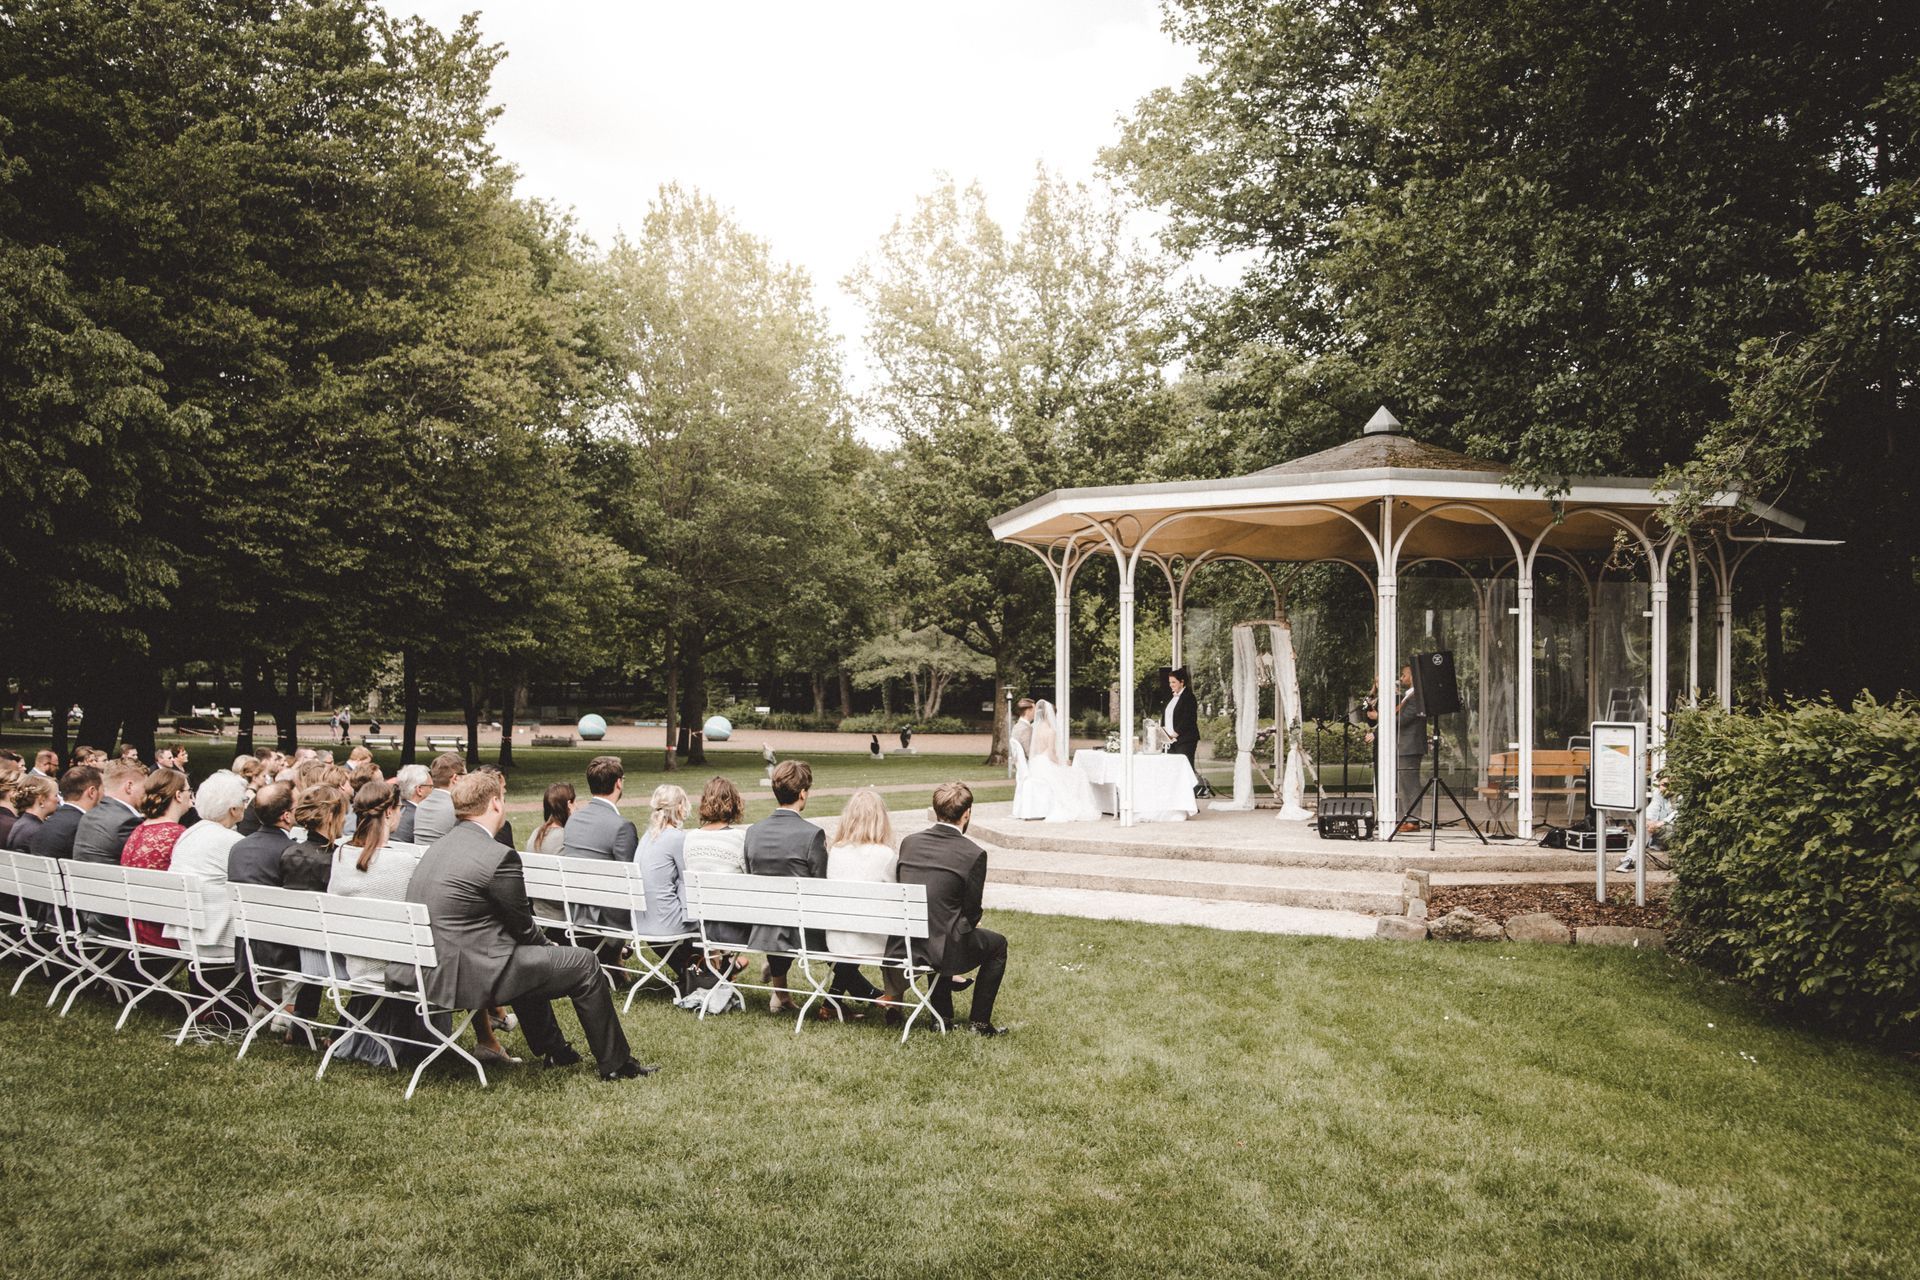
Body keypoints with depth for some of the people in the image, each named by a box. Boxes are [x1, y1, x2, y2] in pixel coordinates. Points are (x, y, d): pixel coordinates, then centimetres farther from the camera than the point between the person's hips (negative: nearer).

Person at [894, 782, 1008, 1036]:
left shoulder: (909, 842, 2)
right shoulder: (974, 854, -13)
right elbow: (972, 913, -6)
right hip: (943, 947, -5)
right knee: (997, 944, 22)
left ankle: (942, 1016, 42)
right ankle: (979, 1020, 24)